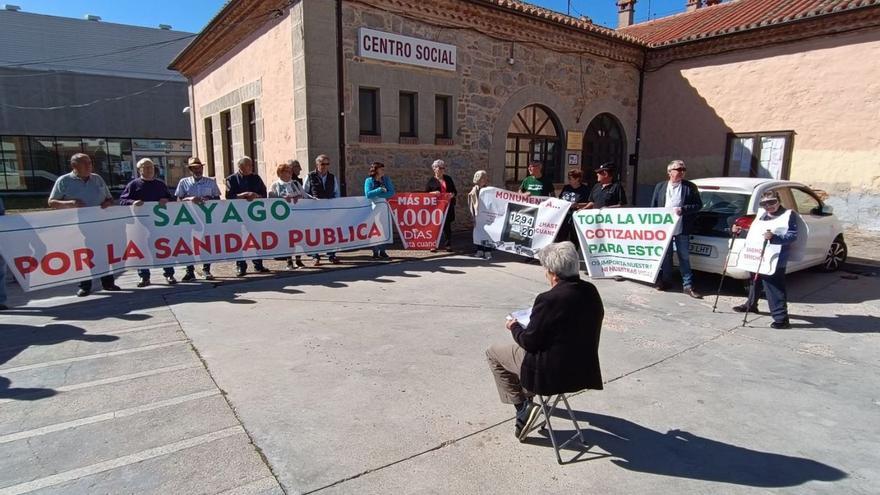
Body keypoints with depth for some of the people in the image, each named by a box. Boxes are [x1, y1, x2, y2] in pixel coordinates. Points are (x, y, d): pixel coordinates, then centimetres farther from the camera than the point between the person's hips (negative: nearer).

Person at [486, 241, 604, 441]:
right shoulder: (591, 291, -4)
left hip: (553, 372, -8)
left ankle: (522, 405, 8)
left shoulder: (549, 299, -27)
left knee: (493, 352, 11)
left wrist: (515, 328, 2)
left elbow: (529, 342, -19)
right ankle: (526, 394, 43)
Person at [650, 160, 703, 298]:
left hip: (682, 229, -2)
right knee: (665, 256, 12)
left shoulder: (690, 187, 2)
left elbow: (698, 205, 0)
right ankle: (665, 281, 24)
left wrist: (683, 209, -15)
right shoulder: (660, 187, 8)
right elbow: (653, 206, 9)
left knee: (684, 257, 2)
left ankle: (687, 285, 8)